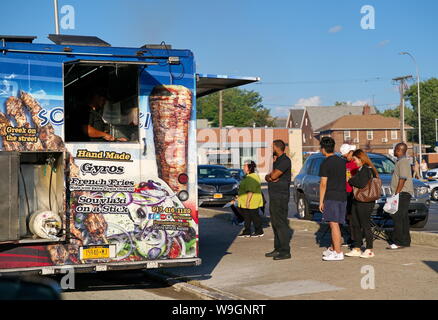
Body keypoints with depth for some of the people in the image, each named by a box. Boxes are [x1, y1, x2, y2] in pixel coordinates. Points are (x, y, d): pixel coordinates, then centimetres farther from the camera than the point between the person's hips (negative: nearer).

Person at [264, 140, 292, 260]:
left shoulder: (285, 160, -13)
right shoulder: (277, 161, 19)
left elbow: (274, 175, -21)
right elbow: (268, 177, 14)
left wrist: (271, 175, 0)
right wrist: (269, 177, -7)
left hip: (280, 197, -10)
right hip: (274, 196, 10)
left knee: (281, 223, -10)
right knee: (275, 223, 12)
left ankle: (285, 251, -9)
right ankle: (278, 249, 19)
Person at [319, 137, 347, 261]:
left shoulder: (325, 164, -10)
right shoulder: (342, 161, 11)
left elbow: (323, 184, -11)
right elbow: (346, 179, 17)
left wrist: (321, 201, -6)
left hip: (331, 197, -8)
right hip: (342, 196, 8)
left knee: (334, 224, -7)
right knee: (334, 224, 15)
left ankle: (338, 253, -8)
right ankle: (332, 248, 24)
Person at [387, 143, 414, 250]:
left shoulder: (403, 161, -13)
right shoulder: (402, 161, 20)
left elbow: (403, 179, -21)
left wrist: (397, 193, -22)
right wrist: (396, 193, 22)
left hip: (402, 193, -11)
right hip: (403, 194, 11)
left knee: (397, 217, -13)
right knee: (403, 218, 12)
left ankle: (399, 242, -14)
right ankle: (405, 241, 16)